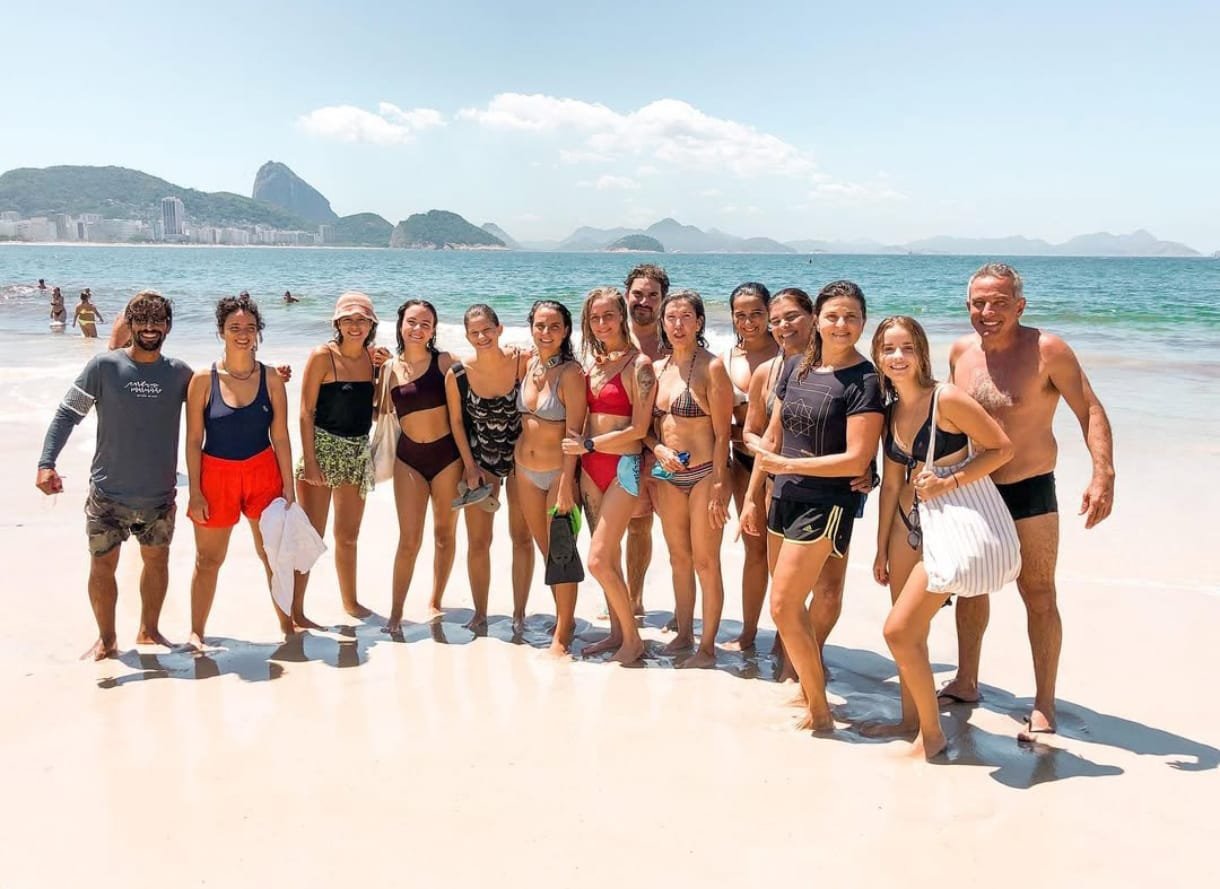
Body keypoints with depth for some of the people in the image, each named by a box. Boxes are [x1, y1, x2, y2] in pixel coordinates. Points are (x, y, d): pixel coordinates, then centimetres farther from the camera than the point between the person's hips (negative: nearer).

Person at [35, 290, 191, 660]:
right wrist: (46, 463, -18)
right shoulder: (104, 365, -7)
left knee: (157, 561, 15)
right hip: (108, 494, -2)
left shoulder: (179, 373, 0)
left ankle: (149, 630, 34)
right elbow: (67, 413, -7)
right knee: (102, 565, 6)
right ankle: (106, 639, 25)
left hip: (159, 495, 2)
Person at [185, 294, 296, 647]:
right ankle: (196, 632, 26)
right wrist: (195, 493, -7)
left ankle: (287, 626, 25)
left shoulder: (271, 379, -3)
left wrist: (288, 488, -2)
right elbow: (194, 441, -4)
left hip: (263, 472, 1)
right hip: (216, 474, -1)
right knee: (208, 560, 12)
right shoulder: (203, 379, -7)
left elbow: (281, 437, -1)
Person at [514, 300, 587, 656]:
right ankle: (565, 619, 31)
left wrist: (566, 485, -20)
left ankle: (562, 634, 11)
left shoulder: (570, 373, -16)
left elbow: (574, 433, -18)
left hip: (558, 472, -7)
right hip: (525, 469, 7)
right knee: (545, 550, 15)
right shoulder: (530, 364, 3)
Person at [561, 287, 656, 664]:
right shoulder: (591, 361, 11)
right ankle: (617, 632, 24)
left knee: (598, 559, -9)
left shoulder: (638, 364, -9)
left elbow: (639, 428, -12)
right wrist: (580, 449, 3)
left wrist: (588, 444, -12)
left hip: (623, 467, -6)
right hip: (591, 466, 6)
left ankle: (632, 639, 6)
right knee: (609, 556, 12)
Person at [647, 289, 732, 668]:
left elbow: (722, 433, -12)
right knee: (679, 559, 16)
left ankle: (707, 647, 13)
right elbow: (648, 426, 15)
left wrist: (719, 485, -16)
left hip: (704, 474, -6)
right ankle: (683, 634, 30)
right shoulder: (657, 369, 7)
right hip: (668, 476, 6)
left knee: (705, 562, 2)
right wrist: (658, 449, -5)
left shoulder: (711, 367, -11)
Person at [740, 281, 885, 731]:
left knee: (783, 605, -6)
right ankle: (806, 685, 32)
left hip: (826, 504, -7)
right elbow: (772, 435, 12)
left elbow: (857, 460, -16)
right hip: (784, 497, 7)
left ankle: (819, 710, 9)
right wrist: (751, 497, 12)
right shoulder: (796, 366, 7)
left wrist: (786, 465, -15)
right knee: (788, 604, 14)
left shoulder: (865, 381, -12)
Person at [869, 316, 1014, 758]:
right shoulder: (891, 410, 6)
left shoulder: (946, 399, -16)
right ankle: (910, 720, 31)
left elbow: (1002, 448, -11)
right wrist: (882, 548, 13)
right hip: (907, 523, 7)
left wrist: (949, 481, -20)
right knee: (911, 633, 13)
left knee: (898, 630, -9)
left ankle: (932, 733, 9)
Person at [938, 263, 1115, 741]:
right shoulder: (960, 352, 1)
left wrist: (1103, 475, -26)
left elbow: (1091, 411, -16)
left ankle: (1044, 707, 12)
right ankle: (966, 683, 33)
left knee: (1039, 596, 2)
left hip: (1029, 492, -5)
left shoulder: (1047, 350, -15)